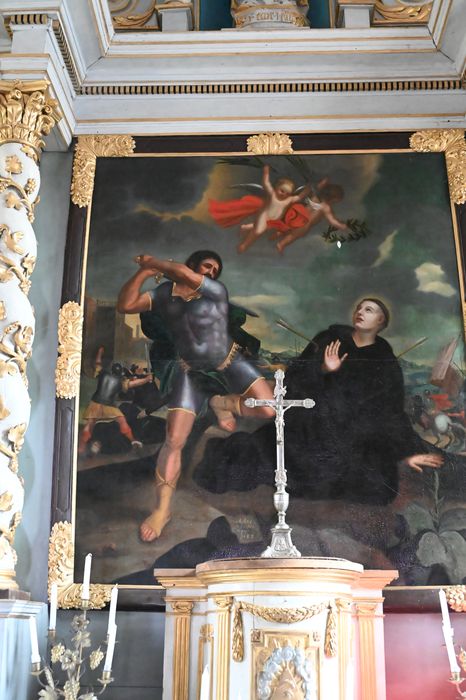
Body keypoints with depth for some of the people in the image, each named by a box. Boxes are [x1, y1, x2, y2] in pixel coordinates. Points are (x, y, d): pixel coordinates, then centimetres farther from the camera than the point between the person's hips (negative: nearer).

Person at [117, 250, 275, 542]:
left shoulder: (217, 291, -11)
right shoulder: (165, 293, -2)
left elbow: (185, 275, -29)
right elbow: (125, 305, -11)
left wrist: (154, 263, -15)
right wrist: (143, 272, -18)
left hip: (229, 363, 0)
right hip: (191, 372, 0)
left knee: (268, 409, -20)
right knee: (174, 442, -9)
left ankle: (221, 403, 8)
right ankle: (162, 509, 0)